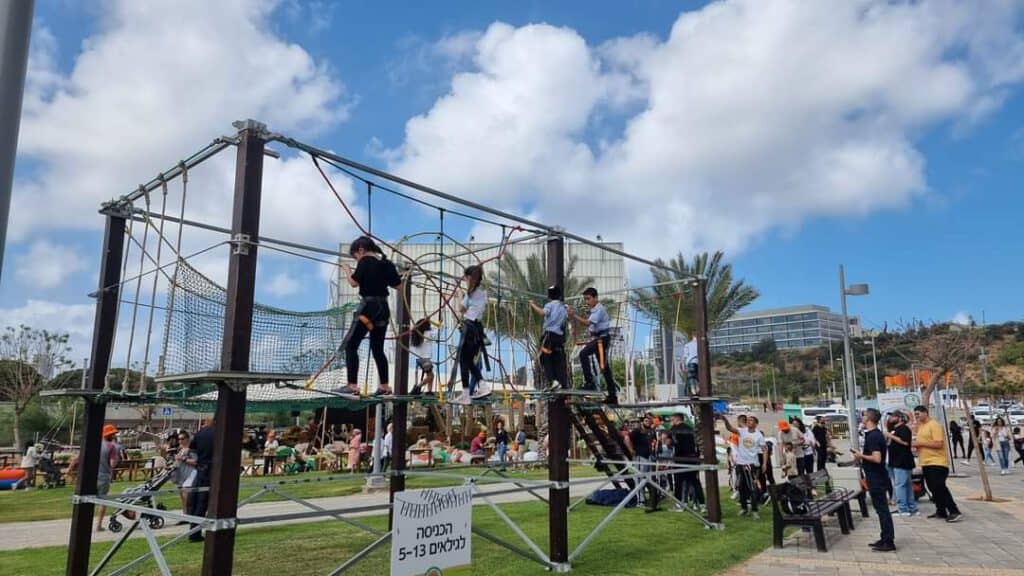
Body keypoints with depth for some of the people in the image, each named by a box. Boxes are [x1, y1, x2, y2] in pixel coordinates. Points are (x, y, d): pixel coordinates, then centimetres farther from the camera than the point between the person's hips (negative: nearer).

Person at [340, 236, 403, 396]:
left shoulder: (365, 261, -8)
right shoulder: (387, 263, 9)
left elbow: (354, 282, -11)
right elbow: (397, 284, 13)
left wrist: (347, 269, 5)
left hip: (368, 306, -7)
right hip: (383, 308, 7)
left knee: (350, 346, -2)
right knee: (378, 349, 15)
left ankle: (353, 386, -10)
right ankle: (384, 386, 20)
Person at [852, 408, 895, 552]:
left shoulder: (872, 436, -20)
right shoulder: (877, 434, 12)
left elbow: (877, 458, -27)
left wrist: (861, 456, -15)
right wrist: (861, 454, 13)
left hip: (876, 479, -10)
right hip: (878, 477, 10)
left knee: (882, 509, -5)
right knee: (882, 509, 15)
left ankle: (889, 542, 0)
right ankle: (885, 539, 23)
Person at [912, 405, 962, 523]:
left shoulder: (934, 425, -14)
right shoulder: (921, 426, 15)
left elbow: (938, 444, -23)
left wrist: (920, 443, -21)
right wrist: (916, 444, 6)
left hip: (937, 463, -10)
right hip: (926, 463, 10)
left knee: (940, 489, -12)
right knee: (934, 489, 13)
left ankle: (955, 512, -8)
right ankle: (941, 511, 20)